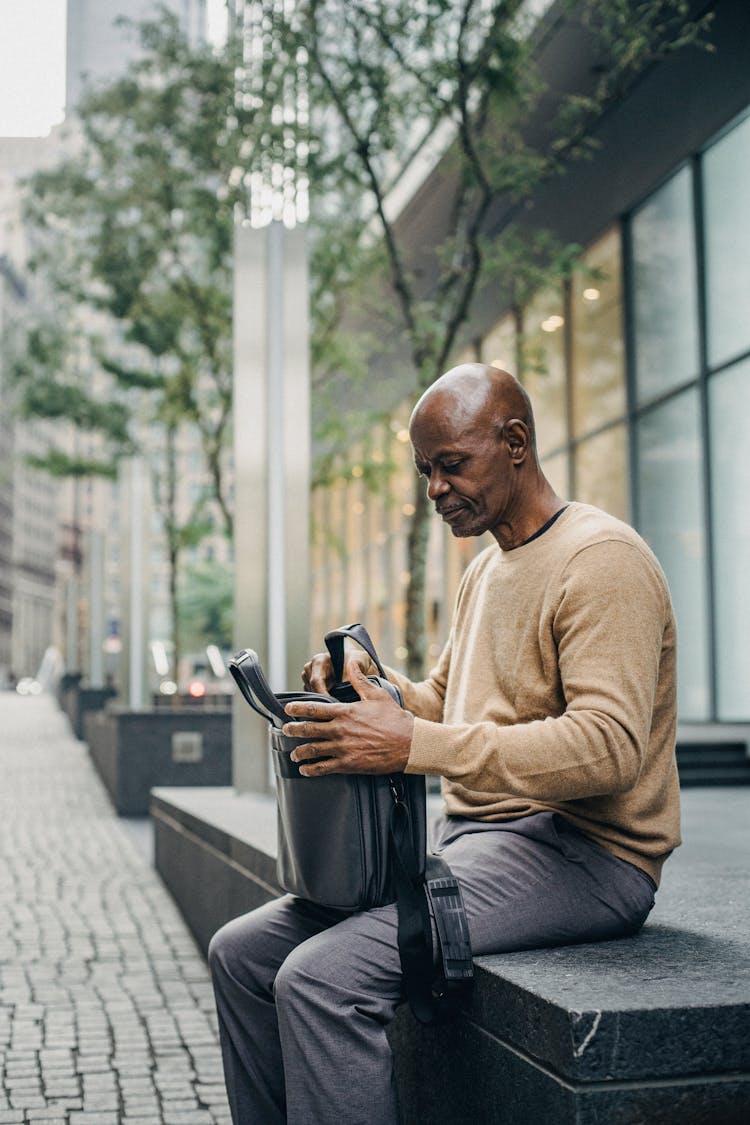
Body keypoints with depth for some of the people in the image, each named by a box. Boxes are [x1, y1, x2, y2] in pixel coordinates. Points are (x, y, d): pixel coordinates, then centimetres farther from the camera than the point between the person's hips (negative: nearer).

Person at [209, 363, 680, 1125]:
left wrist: (414, 745, -30)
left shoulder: (602, 559, -12)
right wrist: (371, 684, 3)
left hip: (579, 851, -9)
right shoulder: (484, 570, 19)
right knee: (242, 952, 0)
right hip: (469, 834, 9)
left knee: (321, 977, -27)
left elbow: (609, 746, -24)